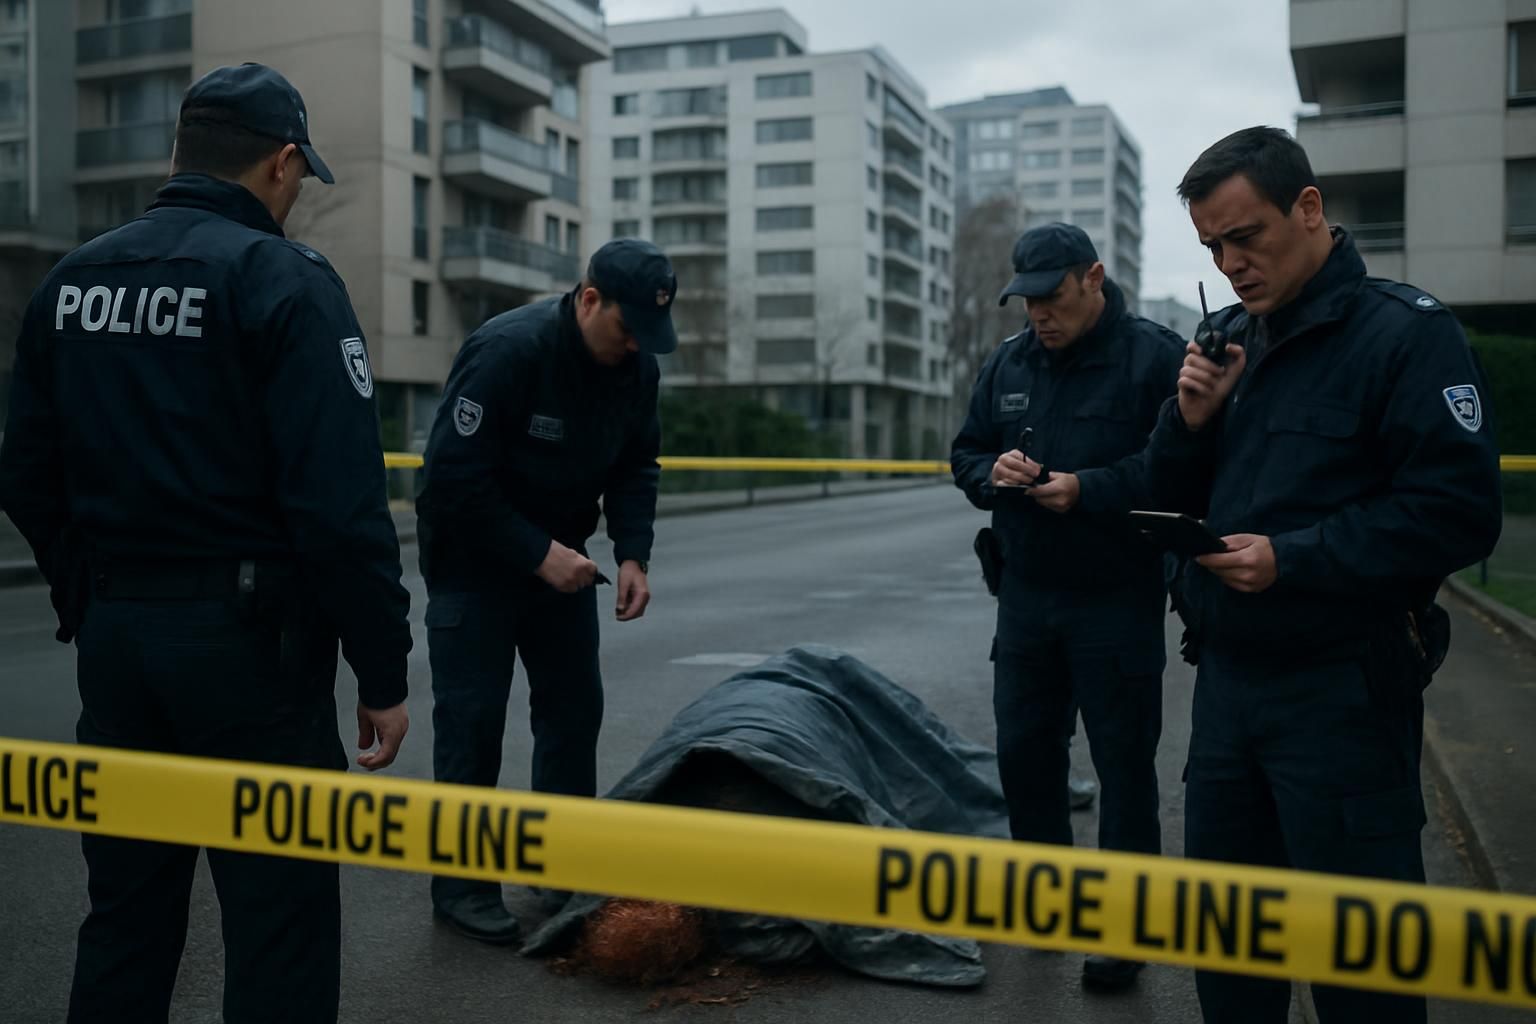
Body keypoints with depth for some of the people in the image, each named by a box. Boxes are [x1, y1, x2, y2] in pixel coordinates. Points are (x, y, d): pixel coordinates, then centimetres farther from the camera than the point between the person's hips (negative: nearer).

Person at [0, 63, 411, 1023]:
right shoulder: (283, 279, -12)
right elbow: (342, 503, -19)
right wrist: (384, 668, -11)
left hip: (113, 637, 7)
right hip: (247, 639, -6)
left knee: (127, 910, 19)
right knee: (279, 919, 4)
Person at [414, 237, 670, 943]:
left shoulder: (636, 364, -6)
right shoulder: (507, 351, -27)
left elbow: (636, 467, 3)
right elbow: (455, 477, -27)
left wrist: (633, 554, -11)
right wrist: (538, 554, -27)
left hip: (558, 556, 7)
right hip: (472, 559, -7)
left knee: (574, 707, 10)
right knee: (471, 720, -3)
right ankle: (461, 882, 10)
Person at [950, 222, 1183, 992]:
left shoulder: (1154, 356, -11)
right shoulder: (1007, 364, 9)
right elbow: (965, 454, 13)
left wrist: (1091, 488, -26)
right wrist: (992, 471, -9)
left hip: (1117, 601, -6)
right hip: (1026, 594, 6)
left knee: (1123, 762, 4)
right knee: (1024, 748, 14)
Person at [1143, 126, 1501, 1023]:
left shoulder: (1407, 333, -12)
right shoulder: (1228, 337, 9)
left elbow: (1460, 512, -19)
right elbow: (1175, 500, 12)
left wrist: (1292, 560, -24)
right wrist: (1191, 422, -7)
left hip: (1343, 688, -6)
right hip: (1228, 674, 7)